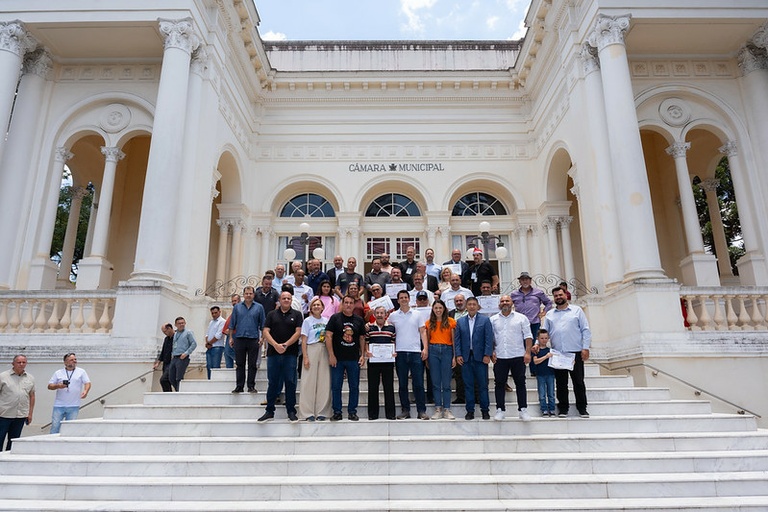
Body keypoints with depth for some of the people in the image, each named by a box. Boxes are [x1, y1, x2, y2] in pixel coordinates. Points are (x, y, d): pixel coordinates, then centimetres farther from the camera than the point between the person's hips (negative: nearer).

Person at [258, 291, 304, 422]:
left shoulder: (297, 315, 7)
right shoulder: (272, 314, 11)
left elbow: (298, 332, -2)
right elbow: (265, 332, 1)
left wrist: (286, 345, -13)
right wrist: (276, 345, -13)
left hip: (290, 354, -1)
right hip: (273, 353, 1)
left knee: (290, 383, 1)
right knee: (272, 383, 6)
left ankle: (291, 411, 9)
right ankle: (269, 411, 15)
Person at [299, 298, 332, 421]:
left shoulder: (326, 321, 11)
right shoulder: (307, 321, 2)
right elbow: (304, 340, -2)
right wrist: (305, 357, -10)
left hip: (324, 352, 3)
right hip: (311, 350, -3)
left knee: (324, 382, 2)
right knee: (309, 382, -3)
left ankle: (322, 412, 9)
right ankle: (308, 413, 2)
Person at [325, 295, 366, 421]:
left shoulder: (359, 320, 8)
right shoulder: (335, 318, -1)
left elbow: (362, 338, 11)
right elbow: (328, 336, -5)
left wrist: (363, 355, 2)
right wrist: (331, 355, -10)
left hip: (354, 359, 2)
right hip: (337, 359, -2)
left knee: (354, 387, 6)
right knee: (336, 386, 4)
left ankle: (352, 412, 18)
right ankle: (337, 412, 15)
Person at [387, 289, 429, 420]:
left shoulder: (416, 315, 8)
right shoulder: (393, 316, 8)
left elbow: (422, 332, 7)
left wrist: (425, 348, -4)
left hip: (415, 352, -1)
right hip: (400, 353, 1)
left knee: (418, 383, -1)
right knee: (402, 384, 6)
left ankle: (421, 410, 5)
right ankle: (405, 410, 15)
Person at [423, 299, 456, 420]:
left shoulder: (451, 321, 3)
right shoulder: (429, 323, 9)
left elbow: (454, 340, 2)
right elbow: (426, 338, 12)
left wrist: (454, 356, -3)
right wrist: (426, 352, 3)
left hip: (447, 350, -2)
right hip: (433, 350, 2)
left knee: (446, 382, 1)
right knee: (435, 382, 5)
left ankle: (447, 409, 8)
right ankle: (438, 409, 12)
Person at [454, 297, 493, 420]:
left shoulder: (485, 320, 3)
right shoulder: (460, 321, 10)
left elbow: (489, 338, -2)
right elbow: (457, 339, 7)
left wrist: (487, 355, -9)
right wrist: (458, 355, -2)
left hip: (480, 357, -2)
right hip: (465, 358, 2)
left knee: (482, 385, 3)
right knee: (468, 385, 5)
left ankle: (485, 410, 14)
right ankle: (470, 410, 12)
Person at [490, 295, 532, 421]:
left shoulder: (521, 318, 4)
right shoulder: (493, 320, 8)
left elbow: (528, 336, 1)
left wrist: (528, 352, -8)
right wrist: (491, 352, -3)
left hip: (518, 356, -1)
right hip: (499, 357, 1)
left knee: (520, 383, 4)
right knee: (499, 384, 5)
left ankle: (523, 410, 13)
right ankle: (500, 410, 13)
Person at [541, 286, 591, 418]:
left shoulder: (577, 310, 7)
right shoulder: (549, 314, 14)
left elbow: (586, 330, 3)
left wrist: (585, 348, -6)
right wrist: (538, 344, -4)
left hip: (575, 352, -2)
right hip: (557, 353, 2)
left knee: (578, 381, 2)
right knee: (561, 383, 6)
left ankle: (582, 408, 13)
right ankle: (563, 408, 16)